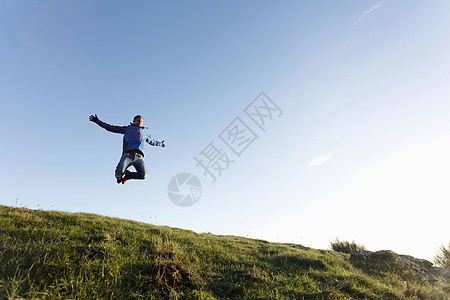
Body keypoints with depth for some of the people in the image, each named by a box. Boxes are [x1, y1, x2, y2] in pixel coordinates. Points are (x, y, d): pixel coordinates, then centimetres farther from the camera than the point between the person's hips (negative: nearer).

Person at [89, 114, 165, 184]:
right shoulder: (127, 129, 22)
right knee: (119, 172, -25)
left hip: (139, 157, 2)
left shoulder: (144, 134, 32)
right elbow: (110, 128, 23)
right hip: (128, 154, -2)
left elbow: (152, 141, 50)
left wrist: (160, 144, 63)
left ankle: (128, 175, 11)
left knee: (143, 175, -22)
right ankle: (119, 176, 17)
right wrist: (97, 121, 19)